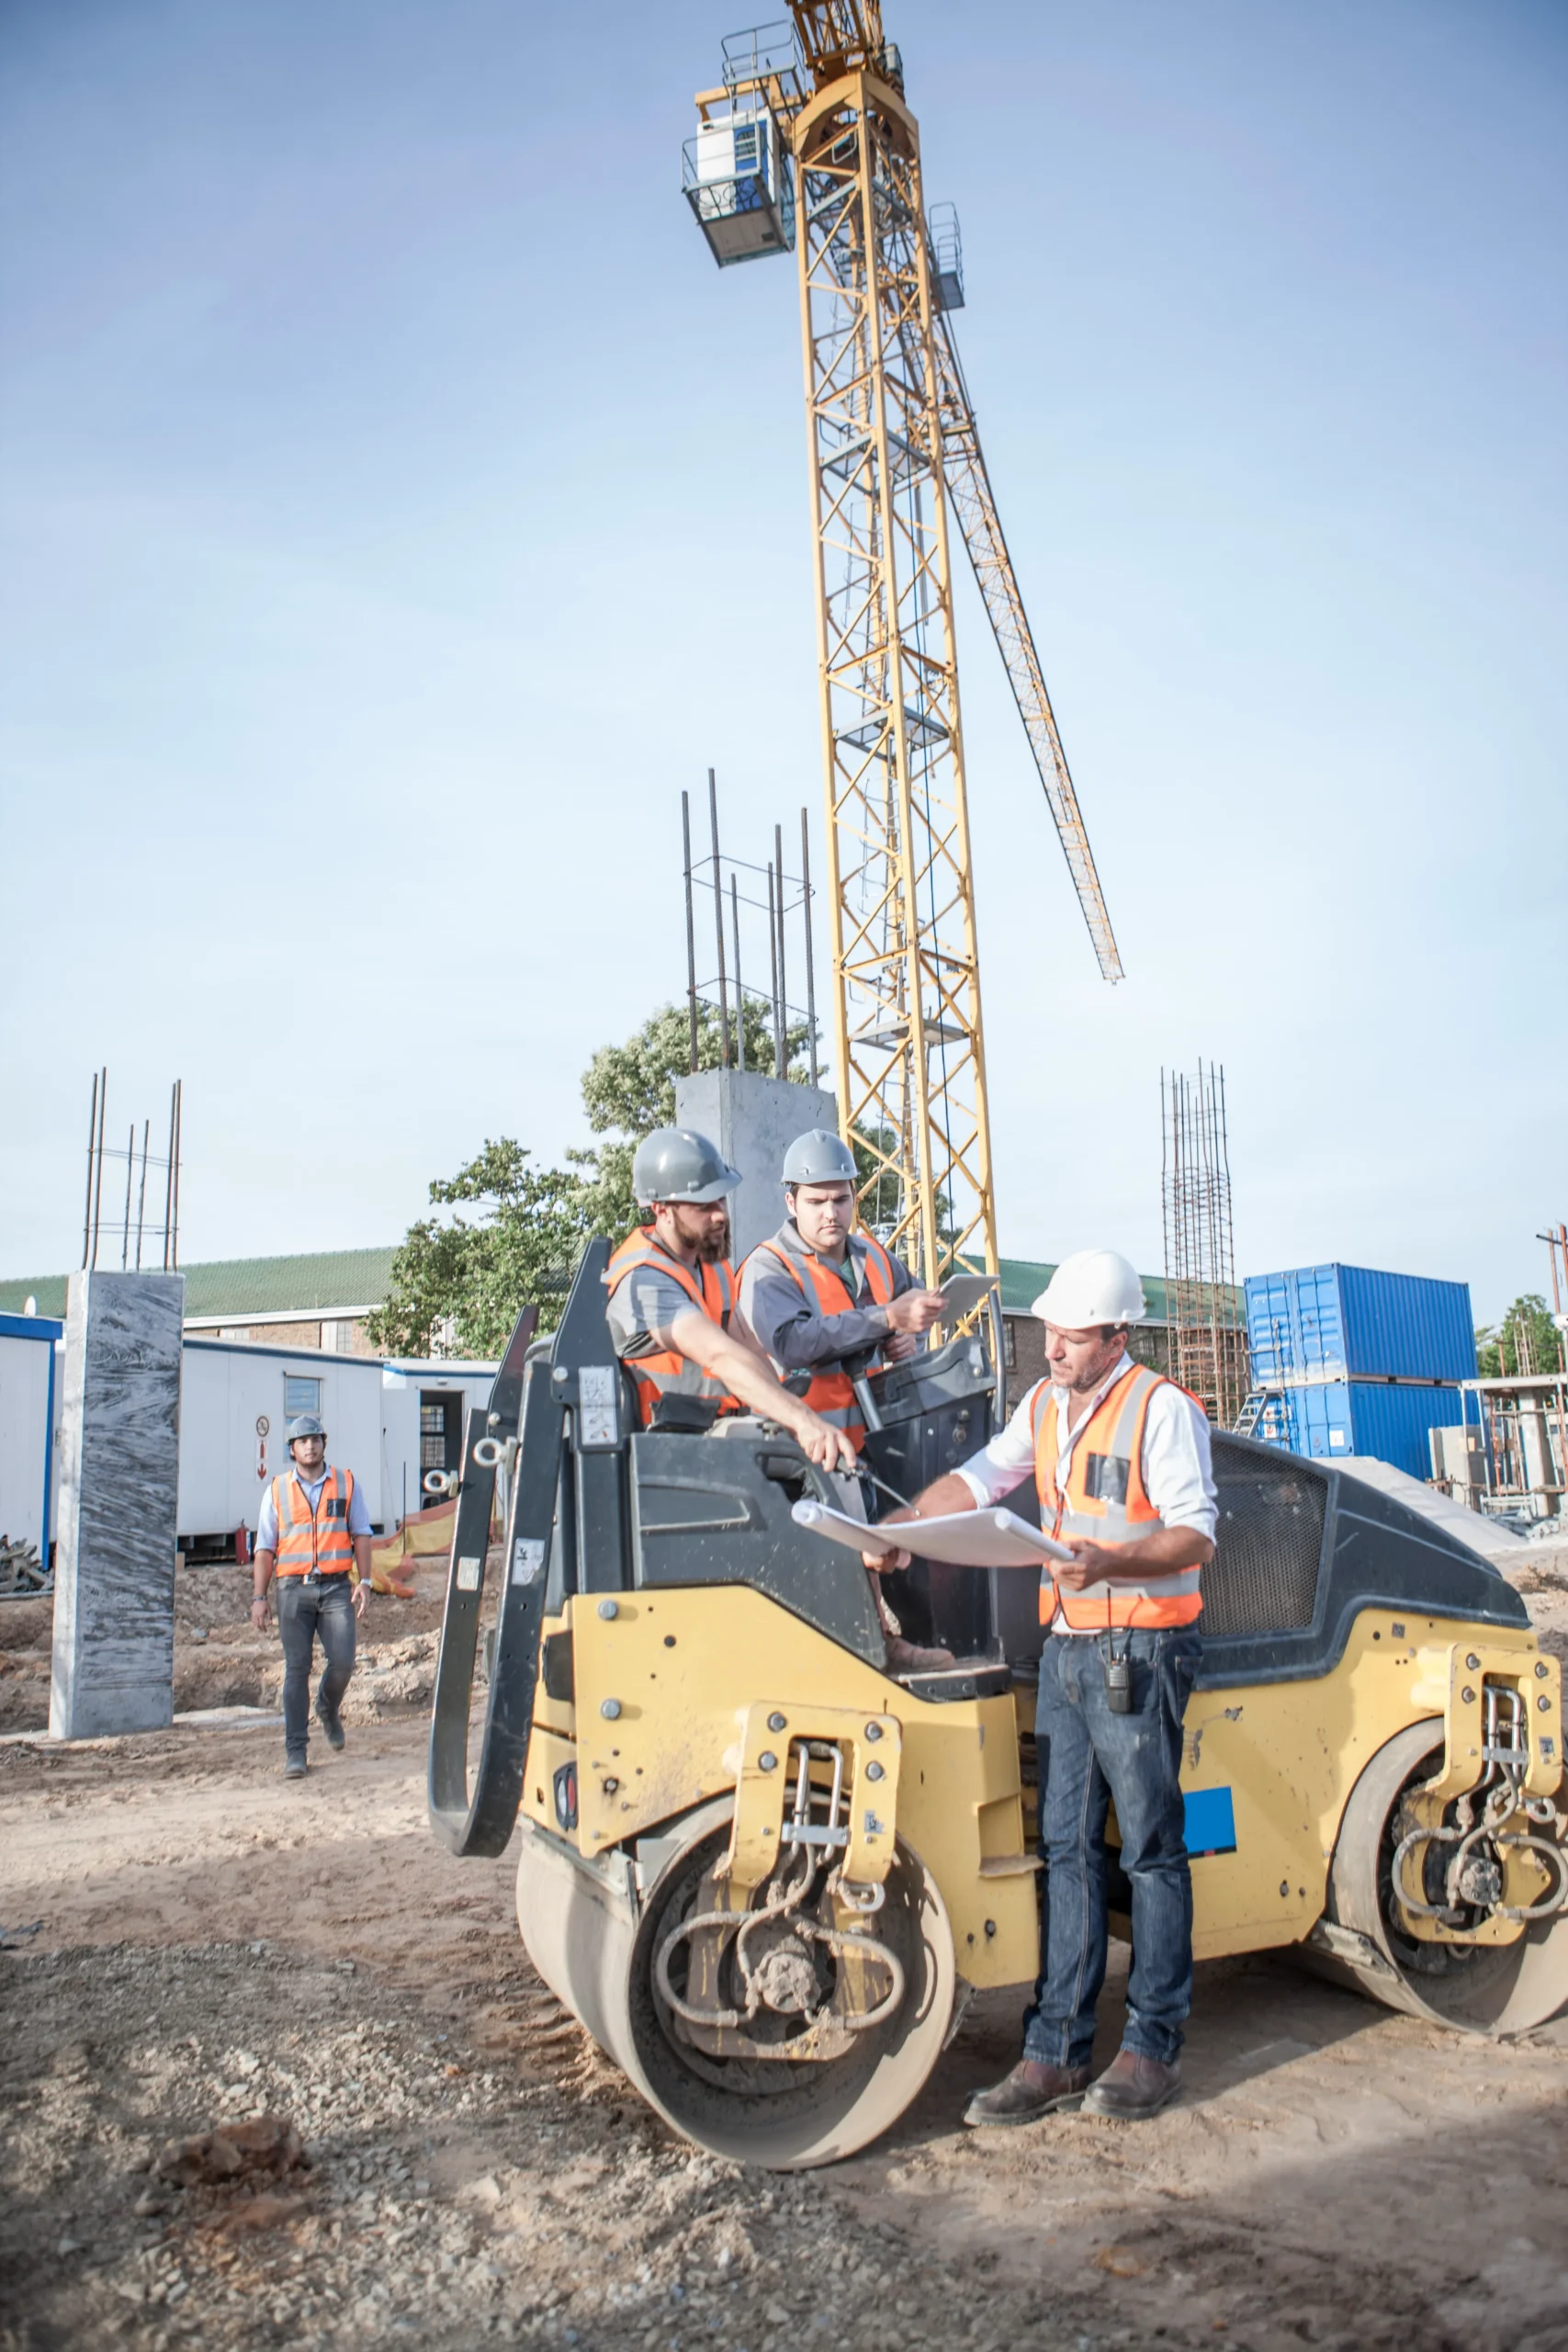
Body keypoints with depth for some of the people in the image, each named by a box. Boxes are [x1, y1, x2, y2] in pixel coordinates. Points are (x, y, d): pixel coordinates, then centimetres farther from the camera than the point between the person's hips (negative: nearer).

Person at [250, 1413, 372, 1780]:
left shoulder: (346, 1484, 10)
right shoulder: (277, 1491, 9)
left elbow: (361, 1534, 10)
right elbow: (264, 1548, 8)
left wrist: (364, 1580, 0)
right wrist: (258, 1597, 1)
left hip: (336, 1586, 0)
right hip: (294, 1588, 0)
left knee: (342, 1661, -9)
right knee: (296, 1669, -1)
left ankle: (328, 1709, 24)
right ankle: (295, 1751, 5)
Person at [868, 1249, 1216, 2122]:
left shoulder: (1161, 1407, -10)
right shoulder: (1045, 1405, 12)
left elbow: (1197, 1535, -15)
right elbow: (981, 1478, 18)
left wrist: (1109, 1562, -30)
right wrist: (899, 1524, 5)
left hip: (1141, 1651, -7)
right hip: (1067, 1648, 7)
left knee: (1152, 1847, 4)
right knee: (1067, 1845, 8)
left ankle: (1155, 2045, 16)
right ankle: (1058, 2051, 14)